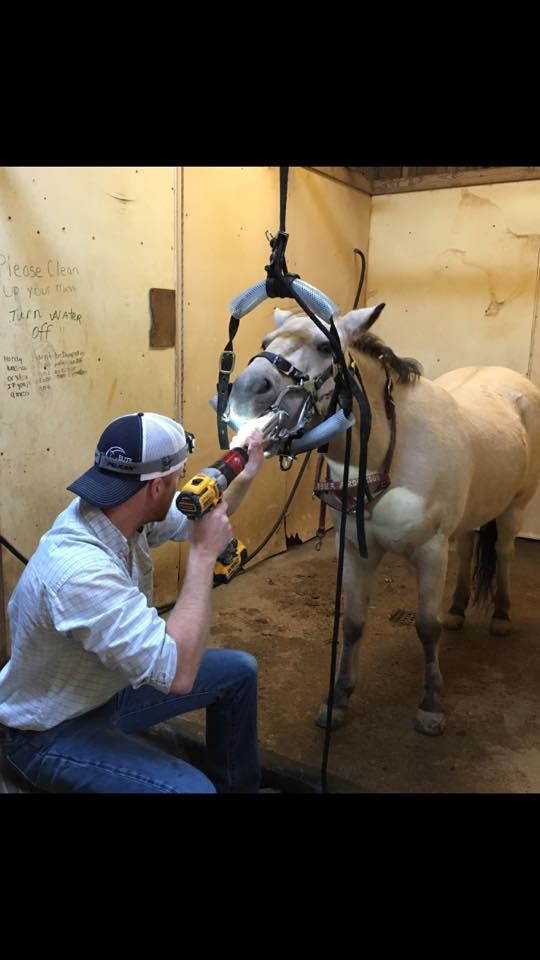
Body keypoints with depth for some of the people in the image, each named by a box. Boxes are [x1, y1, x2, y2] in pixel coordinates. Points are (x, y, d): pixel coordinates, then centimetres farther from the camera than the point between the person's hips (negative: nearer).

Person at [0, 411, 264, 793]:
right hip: (51, 731, -8)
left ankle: (236, 787, 30)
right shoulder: (80, 570, -38)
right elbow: (177, 673, -38)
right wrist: (204, 554, -34)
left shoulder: (122, 511, -11)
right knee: (190, 787, -29)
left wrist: (246, 475, 2)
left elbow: (202, 515, 10)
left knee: (239, 671, 11)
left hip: (106, 686, 9)